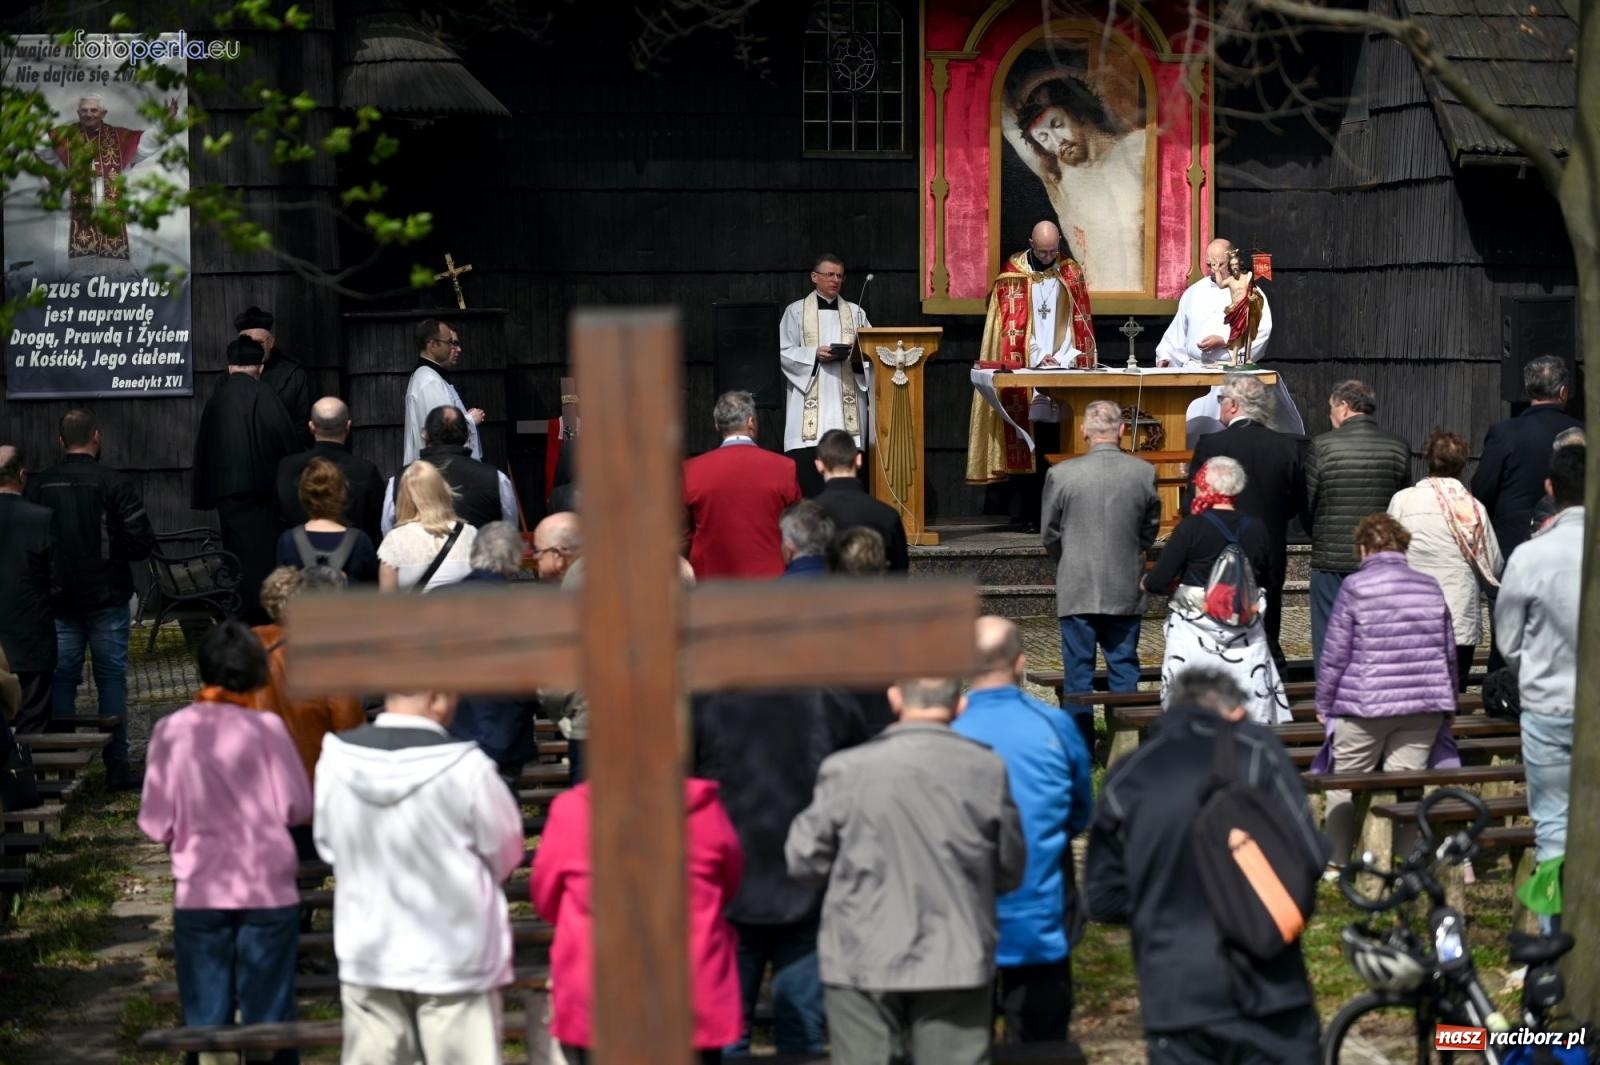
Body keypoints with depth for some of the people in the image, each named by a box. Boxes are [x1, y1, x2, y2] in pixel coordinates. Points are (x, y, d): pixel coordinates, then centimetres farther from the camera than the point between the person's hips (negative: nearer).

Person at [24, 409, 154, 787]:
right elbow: (141, 541, -11)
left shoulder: (38, 486, -3)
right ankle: (116, 765, 5)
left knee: (61, 679, 8)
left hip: (57, 600, 2)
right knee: (111, 677, 5)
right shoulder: (114, 483, -10)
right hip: (106, 597, -2)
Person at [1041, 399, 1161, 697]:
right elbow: (1151, 529, 7)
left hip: (1077, 590, -2)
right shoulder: (1144, 473, -5)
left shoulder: (1061, 474, -10)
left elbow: (1050, 534, 0)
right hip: (1126, 590, 2)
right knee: (1124, 666, 10)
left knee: (1078, 672, 5)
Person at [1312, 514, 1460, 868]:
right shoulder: (1431, 588, 7)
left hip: (1365, 706, -4)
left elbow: (1334, 655, -6)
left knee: (1345, 785, 8)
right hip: (1424, 706, 4)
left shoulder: (1355, 588, -6)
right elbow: (1449, 654, 15)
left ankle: (1336, 865, 10)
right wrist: (1448, 705, 26)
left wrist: (1324, 705, 5)